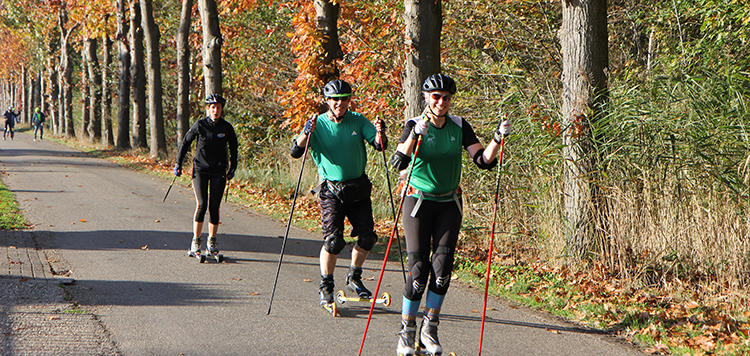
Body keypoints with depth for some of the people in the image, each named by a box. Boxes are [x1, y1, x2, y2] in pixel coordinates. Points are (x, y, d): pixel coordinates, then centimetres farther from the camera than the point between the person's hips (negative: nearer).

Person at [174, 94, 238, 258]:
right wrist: (178, 163, 7)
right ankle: (196, 242, -4)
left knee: (214, 207, 0)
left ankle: (212, 241, 15)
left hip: (219, 172, 1)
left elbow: (233, 149, 13)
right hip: (200, 169, -1)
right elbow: (185, 142, 7)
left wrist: (232, 168, 11)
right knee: (201, 205, -12)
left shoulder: (227, 128, -2)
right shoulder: (200, 125, -5)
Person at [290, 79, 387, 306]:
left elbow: (379, 145, -3)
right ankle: (326, 287, 4)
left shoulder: (357, 120, 1)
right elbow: (295, 152, -15)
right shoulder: (318, 124, -6)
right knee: (333, 240, -13)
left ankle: (354, 279, 25)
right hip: (331, 190, -3)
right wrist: (306, 133, -33)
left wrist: (379, 133, -24)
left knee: (367, 238, 2)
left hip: (358, 188, 3)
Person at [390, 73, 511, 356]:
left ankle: (430, 329, 8)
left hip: (449, 203, 3)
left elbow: (483, 161, -5)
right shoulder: (414, 126, -10)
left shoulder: (459, 126, 1)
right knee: (419, 268, -9)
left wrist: (498, 139, -21)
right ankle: (407, 332, 7)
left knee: (443, 266, -7)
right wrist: (415, 135, -40)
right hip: (419, 202, -3)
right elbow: (398, 163, -25)